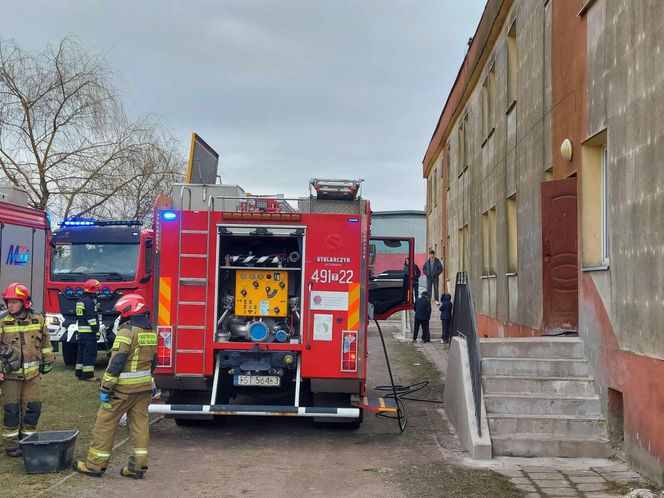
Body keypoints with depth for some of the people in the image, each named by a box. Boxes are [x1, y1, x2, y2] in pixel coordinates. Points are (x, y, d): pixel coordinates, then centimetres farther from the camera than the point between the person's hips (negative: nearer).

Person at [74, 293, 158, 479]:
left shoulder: (127, 331, -16)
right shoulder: (150, 332, 10)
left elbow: (116, 363, -19)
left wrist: (105, 388, -16)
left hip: (124, 388, -8)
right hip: (144, 387, 8)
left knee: (106, 422, 3)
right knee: (140, 423, 8)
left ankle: (95, 464, 10)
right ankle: (138, 466, 8)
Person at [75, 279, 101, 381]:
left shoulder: (80, 300, 16)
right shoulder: (90, 301, -15)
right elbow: (91, 318, -20)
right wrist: (96, 331, -18)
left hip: (81, 331, 10)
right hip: (89, 331, -10)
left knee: (81, 352, 14)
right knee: (90, 353, -6)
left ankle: (79, 372, 19)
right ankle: (87, 374, -6)